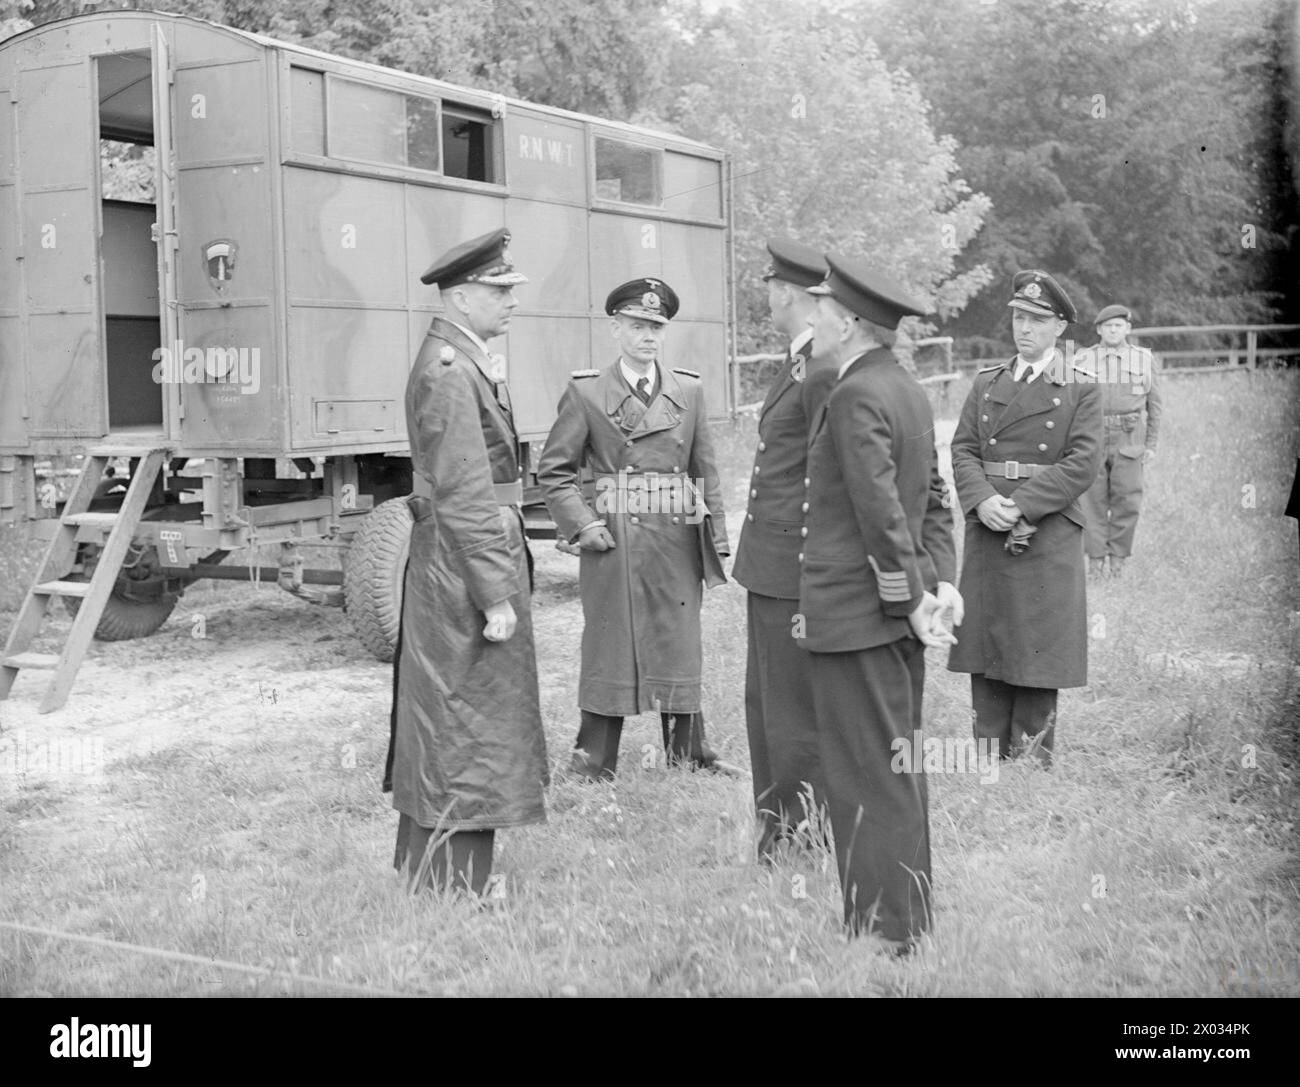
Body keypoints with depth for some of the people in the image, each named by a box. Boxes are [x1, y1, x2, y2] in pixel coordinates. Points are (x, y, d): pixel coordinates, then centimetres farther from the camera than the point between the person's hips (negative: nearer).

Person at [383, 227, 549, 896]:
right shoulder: (449, 370, -18)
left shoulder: (466, 362, 15)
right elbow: (463, 494, -22)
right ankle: (451, 889, 4)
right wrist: (495, 595, -22)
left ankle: (425, 875, 29)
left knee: (443, 726, 17)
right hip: (466, 563, -11)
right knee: (465, 723, -4)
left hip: (460, 558, 11)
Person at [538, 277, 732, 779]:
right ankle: (593, 764, 10)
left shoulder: (689, 390, 10)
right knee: (609, 647, 0)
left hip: (678, 545, 3)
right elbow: (553, 470, 4)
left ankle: (688, 756, 20)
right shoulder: (586, 392, 1)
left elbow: (706, 473, 11)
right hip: (613, 544, -3)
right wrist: (581, 523, -8)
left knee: (680, 647, 8)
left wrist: (716, 540, 6)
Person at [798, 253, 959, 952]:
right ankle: (910, 916, 28)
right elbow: (933, 500, 15)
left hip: (858, 611, -10)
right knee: (899, 765, 17)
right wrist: (941, 579, 9)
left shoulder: (855, 398, -18)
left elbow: (881, 513, -22)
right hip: (895, 608, 10)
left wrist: (914, 599, -16)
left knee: (867, 776, -2)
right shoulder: (908, 390, 13)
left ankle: (883, 930, 5)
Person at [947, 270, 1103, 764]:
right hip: (986, 532, 4)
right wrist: (983, 500, -13)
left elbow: (1082, 463, -9)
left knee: (1039, 649, 1)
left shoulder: (1081, 388, 1)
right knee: (986, 648, 8)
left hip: (1049, 533, -4)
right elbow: (962, 449, 5)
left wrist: (1022, 505, -17)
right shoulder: (986, 381, 12)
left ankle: (1034, 758, 11)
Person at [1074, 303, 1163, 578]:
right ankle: (1095, 558, 10)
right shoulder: (1082, 361, 2)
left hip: (1128, 440, 0)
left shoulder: (1144, 358, 4)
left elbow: (1154, 404, 9)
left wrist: (1151, 445, 5)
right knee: (1094, 501, 0)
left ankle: (1117, 556, 12)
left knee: (1127, 501, -3)